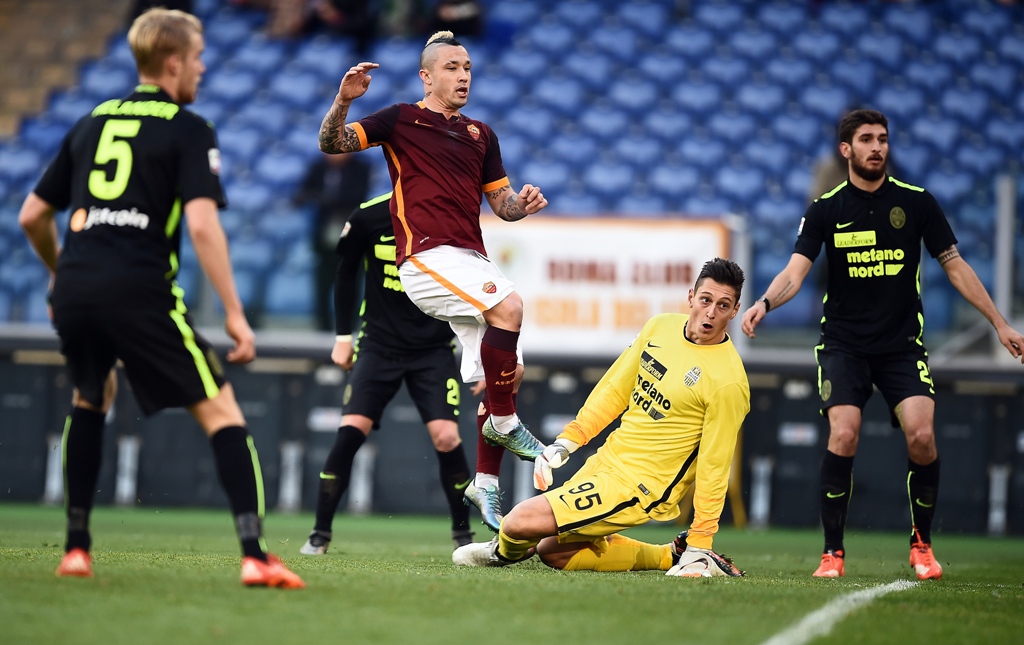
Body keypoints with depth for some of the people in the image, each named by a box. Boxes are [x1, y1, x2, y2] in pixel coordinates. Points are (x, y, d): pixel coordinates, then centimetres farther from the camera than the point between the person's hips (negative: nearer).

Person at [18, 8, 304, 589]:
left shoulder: (93, 123, 20)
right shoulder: (189, 131, 3)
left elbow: (33, 216, 22)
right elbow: (202, 223, -11)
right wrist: (235, 315, -11)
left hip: (76, 285, 6)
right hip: (140, 293, -6)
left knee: (91, 398, 30)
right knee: (221, 411, 0)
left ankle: (76, 546, 24)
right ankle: (255, 553, -14)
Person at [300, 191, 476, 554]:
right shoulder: (368, 218, -7)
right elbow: (346, 275, 8)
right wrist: (343, 337, 7)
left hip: (434, 350, 0)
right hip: (379, 344, 0)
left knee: (447, 438, -14)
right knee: (350, 432, -13)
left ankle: (463, 535, 5)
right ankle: (320, 535, -1)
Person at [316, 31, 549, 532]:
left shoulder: (480, 135, 21)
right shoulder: (402, 120, 4)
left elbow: (500, 203, 23)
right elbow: (332, 144, -1)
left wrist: (521, 204, -1)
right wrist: (343, 101, -20)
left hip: (471, 260, 7)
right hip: (427, 256, -7)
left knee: (504, 372, 1)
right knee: (508, 305, -30)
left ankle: (485, 482, 11)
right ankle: (504, 423, -17)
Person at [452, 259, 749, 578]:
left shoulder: (728, 382, -20)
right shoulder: (660, 327, 1)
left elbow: (713, 466, -17)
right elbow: (614, 390, 12)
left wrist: (700, 546, -15)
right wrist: (566, 442, 7)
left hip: (639, 487, -8)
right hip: (608, 459, 8)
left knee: (522, 521, -16)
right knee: (552, 552, 21)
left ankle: (506, 551, 22)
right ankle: (670, 556, 20)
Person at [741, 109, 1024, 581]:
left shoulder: (916, 202, 2)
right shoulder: (826, 209, 0)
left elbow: (954, 266, 8)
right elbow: (796, 271, -8)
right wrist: (764, 303, -29)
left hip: (903, 343, 1)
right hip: (843, 343, -1)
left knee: (922, 436, -16)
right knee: (843, 437, -19)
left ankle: (921, 545, 6)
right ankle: (833, 551, -6)